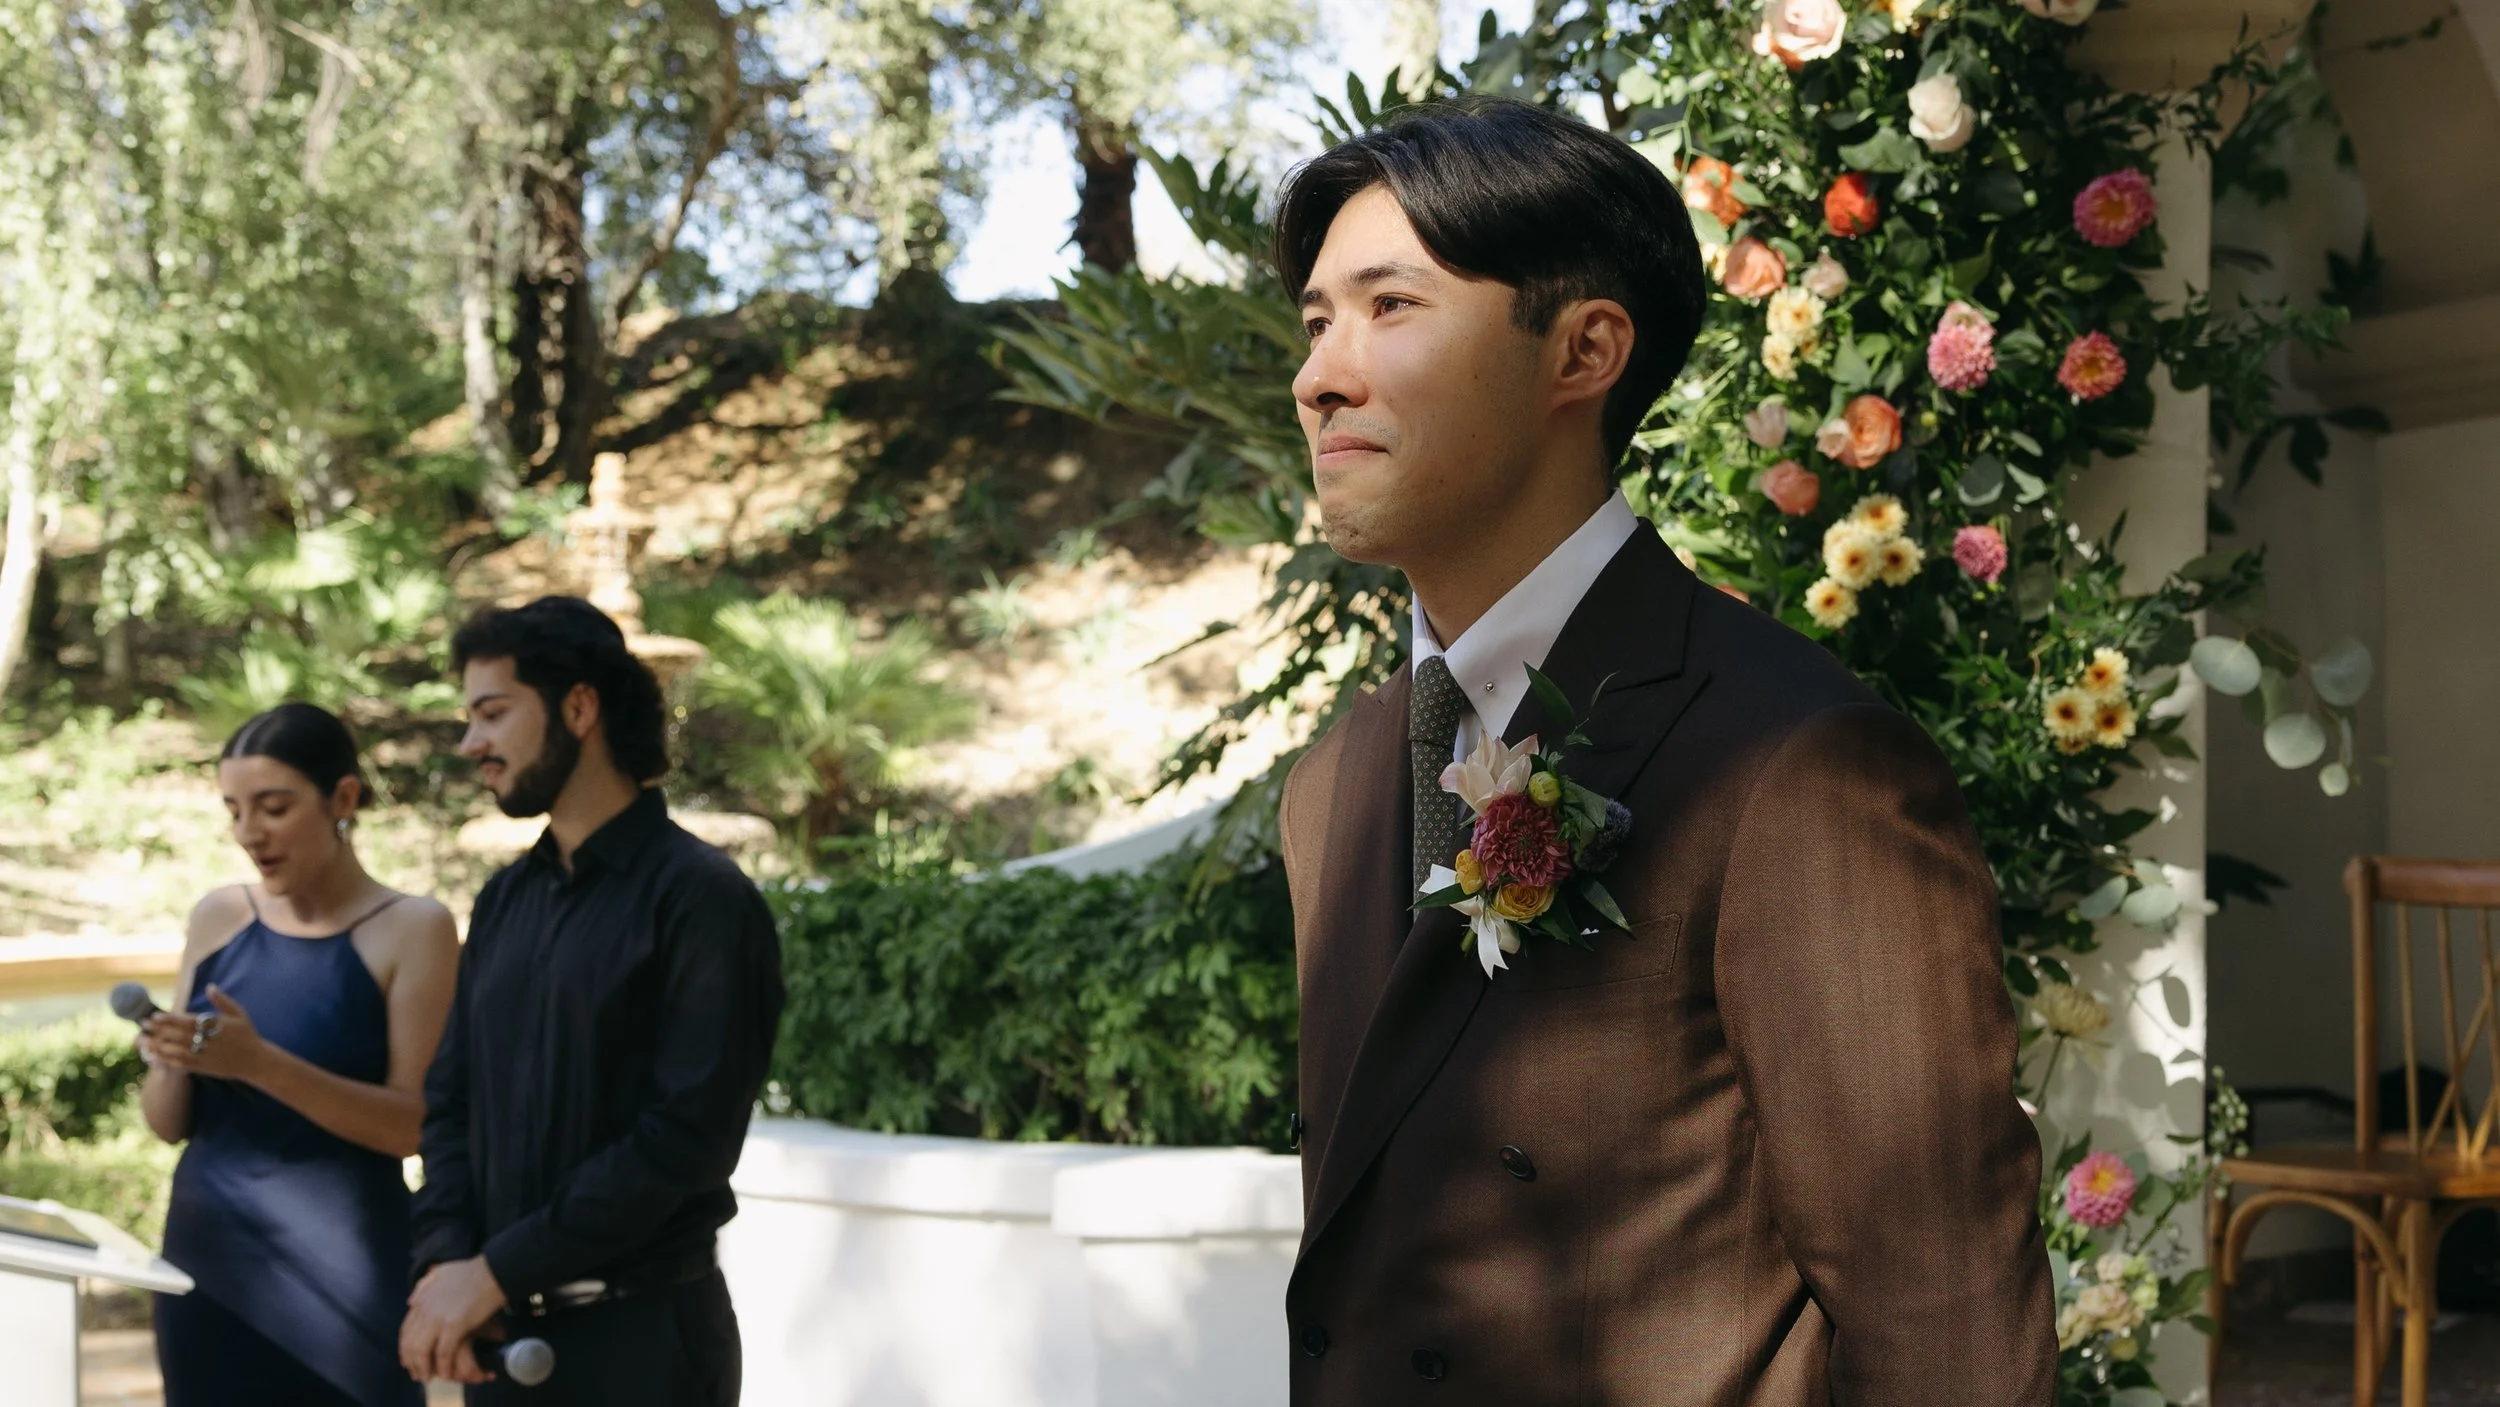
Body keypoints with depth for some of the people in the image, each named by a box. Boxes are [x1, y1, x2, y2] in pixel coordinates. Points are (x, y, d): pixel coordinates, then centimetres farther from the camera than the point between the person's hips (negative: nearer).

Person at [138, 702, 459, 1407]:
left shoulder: (413, 928, -9)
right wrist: (169, 1064, -14)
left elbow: (414, 1124, -14)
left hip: (340, 1274, -4)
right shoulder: (218, 917, 5)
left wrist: (261, 1064, -24)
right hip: (209, 1262, 4)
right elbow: (169, 1123, 8)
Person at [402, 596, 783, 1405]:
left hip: (645, 1332, -6)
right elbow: (451, 1099, 9)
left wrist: (498, 1271, -17)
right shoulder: (504, 901, 11)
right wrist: (447, 1261, -9)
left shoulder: (701, 899, -11)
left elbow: (688, 1134, -18)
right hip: (507, 1329, 6)